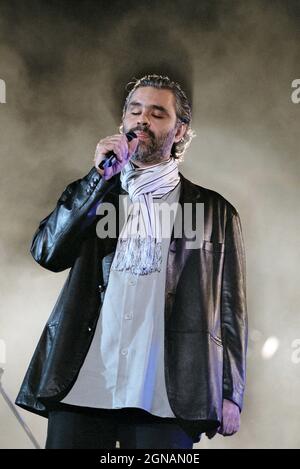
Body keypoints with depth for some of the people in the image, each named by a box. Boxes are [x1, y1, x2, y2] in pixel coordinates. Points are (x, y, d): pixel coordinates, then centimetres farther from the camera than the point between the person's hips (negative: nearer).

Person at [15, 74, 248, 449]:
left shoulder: (214, 210, 11)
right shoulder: (93, 192, 17)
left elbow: (229, 308, 8)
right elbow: (46, 253, 1)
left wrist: (230, 394, -1)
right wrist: (99, 177, -5)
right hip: (80, 390, 2)